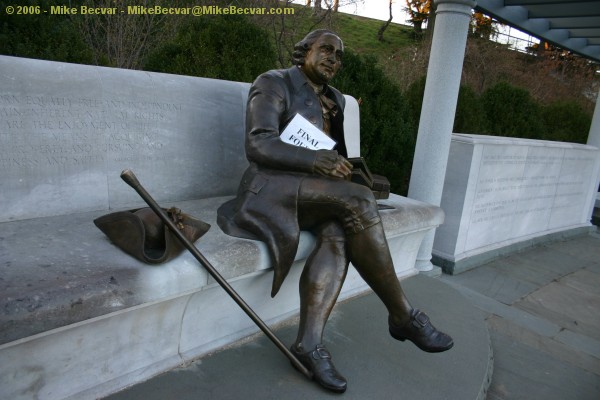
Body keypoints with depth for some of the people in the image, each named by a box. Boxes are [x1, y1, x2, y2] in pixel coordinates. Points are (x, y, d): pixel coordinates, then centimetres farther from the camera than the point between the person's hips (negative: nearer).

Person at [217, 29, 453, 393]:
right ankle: (403, 316, -19)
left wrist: (337, 166, -1)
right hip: (273, 189, -6)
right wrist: (315, 160, -26)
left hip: (315, 194, 6)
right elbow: (258, 146, -13)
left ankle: (309, 343, -29)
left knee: (340, 234, -29)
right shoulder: (274, 83, 1)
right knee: (360, 200, -29)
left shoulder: (336, 99, 21)